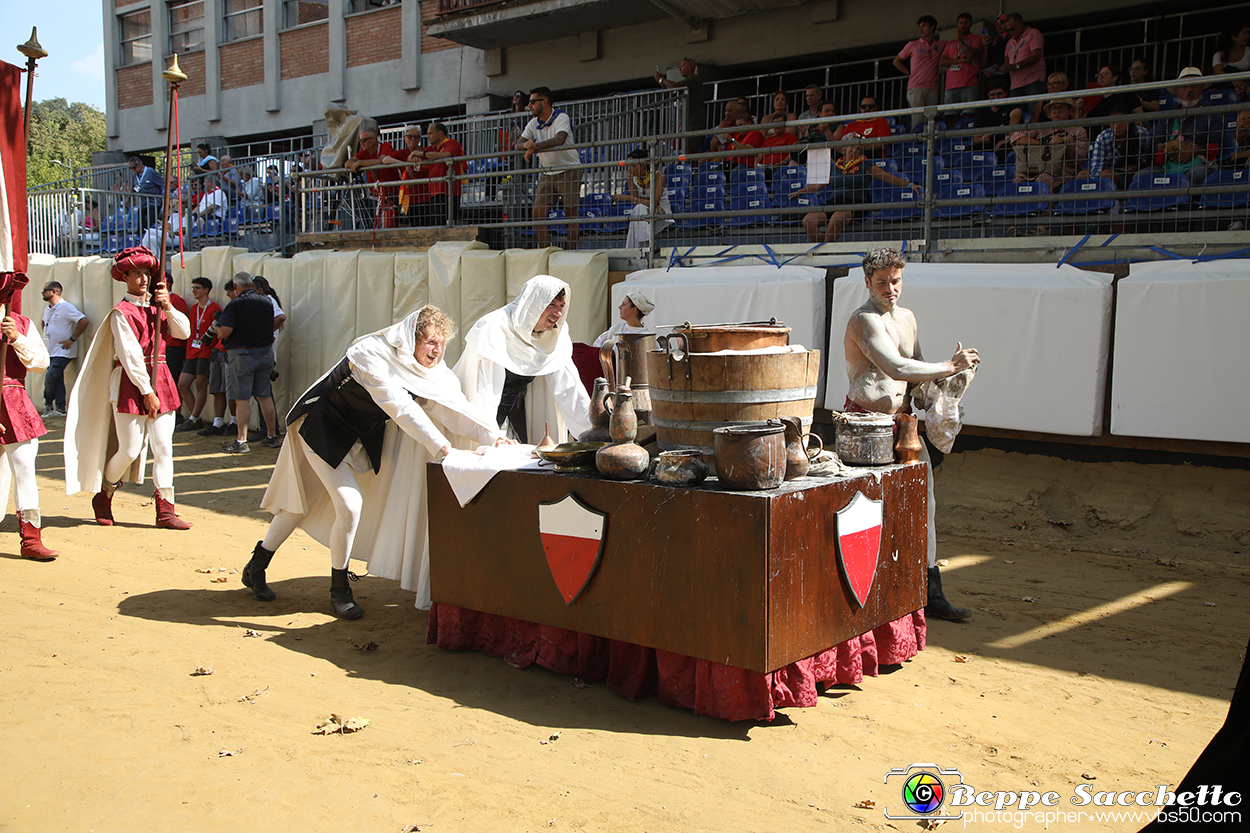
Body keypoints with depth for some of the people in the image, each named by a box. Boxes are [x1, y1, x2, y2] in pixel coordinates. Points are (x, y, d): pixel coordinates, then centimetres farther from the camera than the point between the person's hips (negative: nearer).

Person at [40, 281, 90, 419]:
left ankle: (48, 403, 9)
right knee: (57, 379, 7)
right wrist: (45, 337, 19)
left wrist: (72, 339, -19)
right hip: (51, 351, 8)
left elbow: (84, 321, -22)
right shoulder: (48, 309, 13)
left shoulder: (66, 307, -14)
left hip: (63, 352, -8)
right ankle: (60, 409, 10)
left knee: (50, 377, -13)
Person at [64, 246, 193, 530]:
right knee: (130, 450, -2)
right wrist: (147, 391, -15)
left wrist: (168, 307, -11)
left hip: (160, 380, 5)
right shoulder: (121, 312, -5)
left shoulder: (156, 307, 14)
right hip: (131, 383, -5)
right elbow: (130, 355, -12)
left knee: (163, 446, 0)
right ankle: (103, 496, 23)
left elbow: (184, 332, 4)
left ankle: (165, 510, 1)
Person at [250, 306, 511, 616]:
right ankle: (339, 590, 5)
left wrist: (493, 436, -25)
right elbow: (400, 408, -39)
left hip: (359, 435, 7)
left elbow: (455, 406, -14)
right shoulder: (373, 355, -31)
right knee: (350, 505, -15)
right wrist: (442, 447, -43)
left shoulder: (430, 371, -9)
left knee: (304, 505, 14)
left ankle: (256, 567, 32)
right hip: (321, 427, -7)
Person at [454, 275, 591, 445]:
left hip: (518, 408, 5)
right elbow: (485, 391, -29)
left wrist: (594, 427, -14)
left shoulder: (557, 335, -8)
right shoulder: (493, 330, -26)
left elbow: (567, 386, -6)